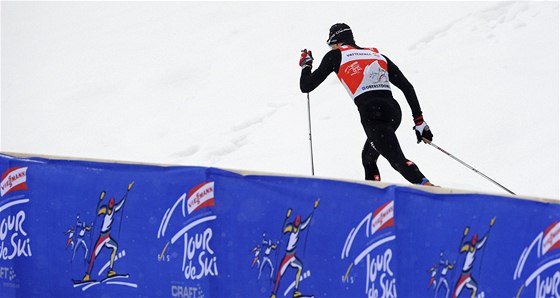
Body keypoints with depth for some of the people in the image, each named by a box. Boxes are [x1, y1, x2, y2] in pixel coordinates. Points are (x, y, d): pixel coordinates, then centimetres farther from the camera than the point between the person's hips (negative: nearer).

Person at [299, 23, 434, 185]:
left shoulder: (336, 56, 11)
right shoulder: (378, 55, 24)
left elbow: (306, 86, 16)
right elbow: (407, 87, 17)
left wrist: (306, 65, 37)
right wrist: (419, 120, 17)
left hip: (371, 113, -6)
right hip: (394, 110, 6)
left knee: (398, 160, -12)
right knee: (368, 158, 26)